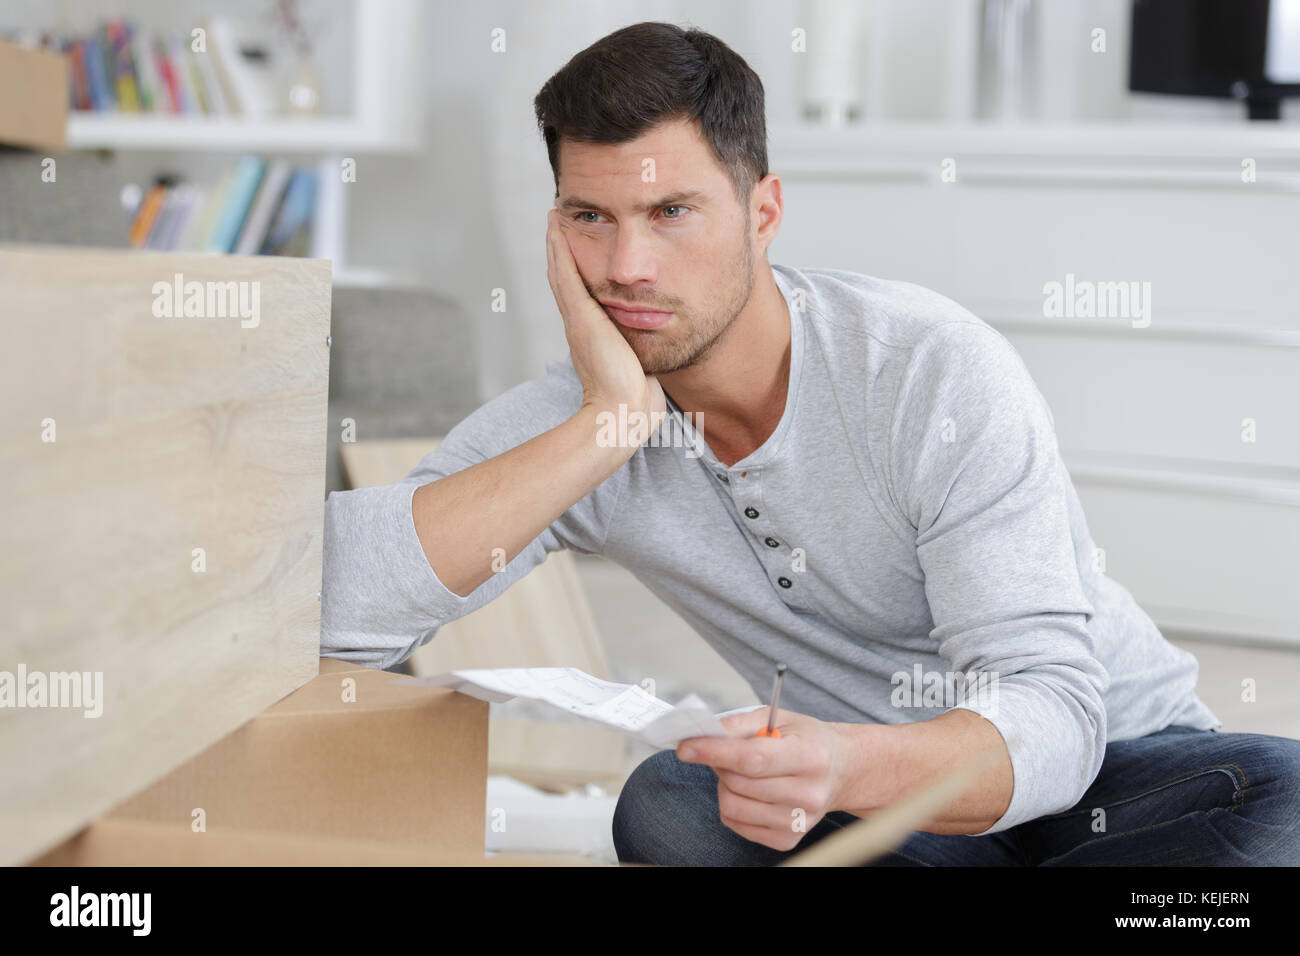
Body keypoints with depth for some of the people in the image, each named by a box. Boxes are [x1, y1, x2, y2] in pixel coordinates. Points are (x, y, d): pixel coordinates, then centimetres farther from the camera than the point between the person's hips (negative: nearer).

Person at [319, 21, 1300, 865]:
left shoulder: (935, 368, -22)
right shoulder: (567, 426, -11)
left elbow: (1051, 712, -27)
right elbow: (330, 601, -26)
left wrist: (848, 769, -49)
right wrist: (609, 426, -31)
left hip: (1121, 759, -2)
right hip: (889, 793, 2)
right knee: (669, 805, -29)